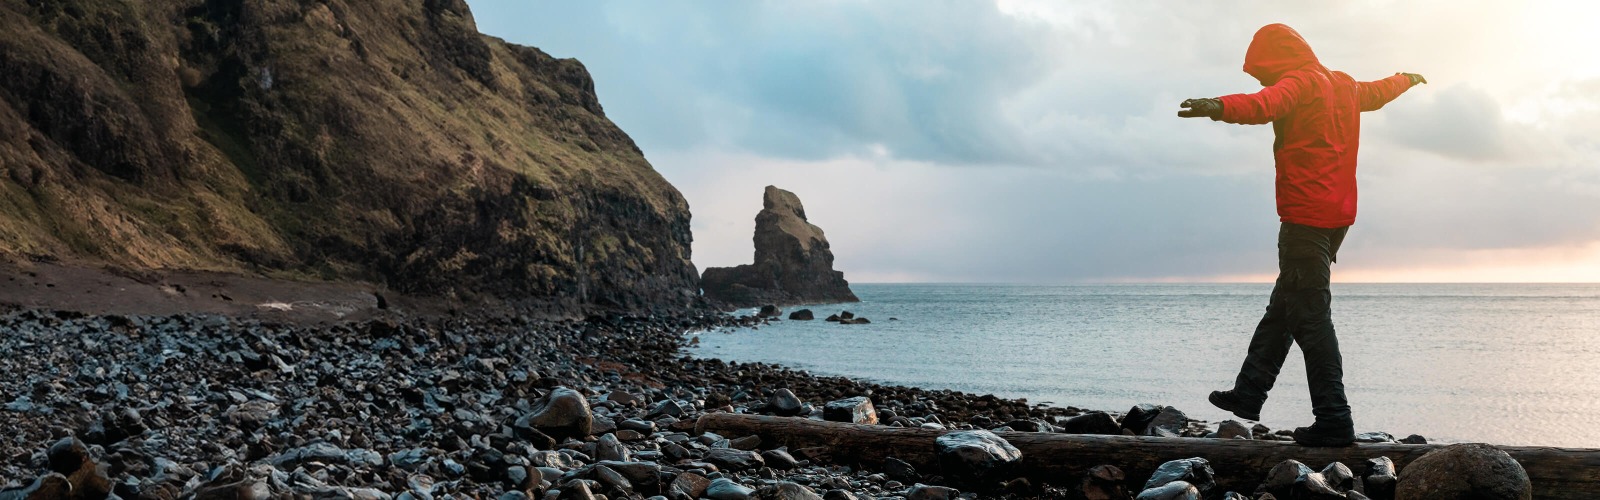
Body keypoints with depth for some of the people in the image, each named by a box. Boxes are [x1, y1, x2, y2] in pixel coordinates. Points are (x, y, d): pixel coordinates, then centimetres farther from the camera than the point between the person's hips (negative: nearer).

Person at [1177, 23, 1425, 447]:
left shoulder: (1299, 83, -10)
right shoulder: (1344, 86, 19)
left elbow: (1264, 105, -33)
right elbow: (1379, 91, 41)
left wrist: (1221, 107, -52)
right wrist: (1408, 78, 64)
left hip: (1305, 217, -10)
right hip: (1337, 215, 10)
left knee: (1309, 316, -10)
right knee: (1283, 306, 15)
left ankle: (1334, 421, -11)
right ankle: (1248, 393, 22)